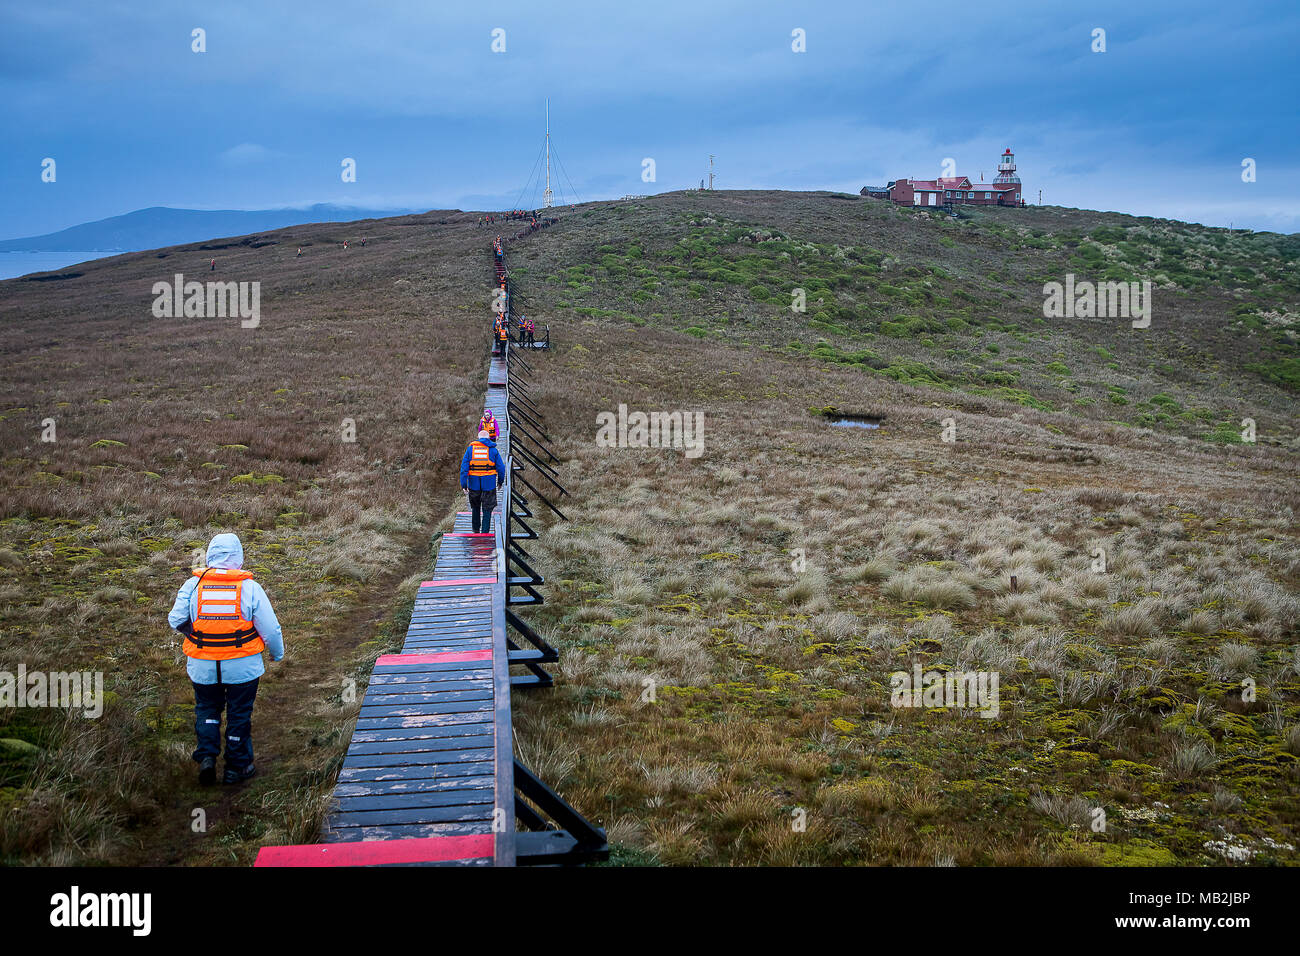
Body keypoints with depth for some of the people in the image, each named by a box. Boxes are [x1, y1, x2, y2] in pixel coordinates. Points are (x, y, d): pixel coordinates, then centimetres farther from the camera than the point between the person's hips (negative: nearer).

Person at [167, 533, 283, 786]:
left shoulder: (193, 585, -8)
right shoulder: (250, 587, -12)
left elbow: (176, 620, -1)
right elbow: (270, 628, -9)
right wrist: (277, 652, 9)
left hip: (203, 666, 1)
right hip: (242, 665, -1)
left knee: (207, 709, 22)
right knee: (239, 714, 13)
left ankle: (206, 756, 7)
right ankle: (237, 767, 22)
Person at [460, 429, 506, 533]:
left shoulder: (471, 448, 3)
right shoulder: (493, 450, 1)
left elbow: (464, 467, -2)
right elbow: (501, 467, 0)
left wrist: (463, 484, -1)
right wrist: (500, 481, 15)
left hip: (474, 483, 2)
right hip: (489, 484, -2)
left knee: (475, 506, 22)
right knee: (487, 509, 6)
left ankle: (475, 529, 30)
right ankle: (485, 532, 3)